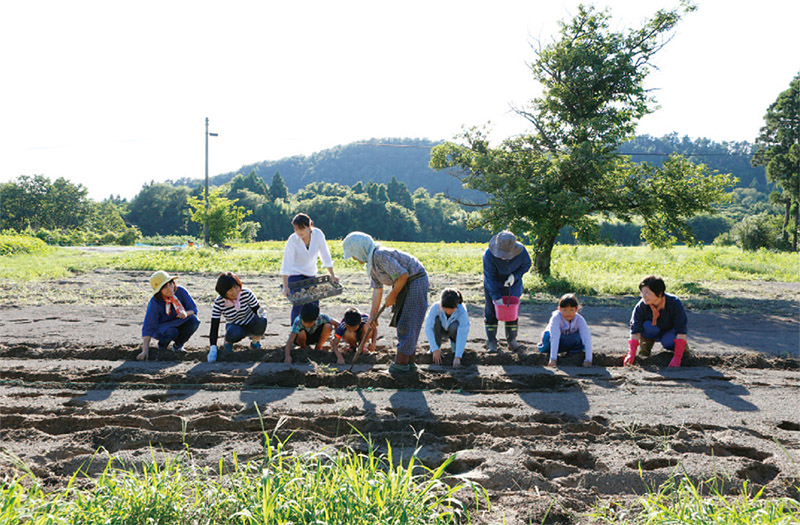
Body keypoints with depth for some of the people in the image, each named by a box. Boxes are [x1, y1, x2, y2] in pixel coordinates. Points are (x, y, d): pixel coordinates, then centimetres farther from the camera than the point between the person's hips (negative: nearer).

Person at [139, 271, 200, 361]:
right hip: (161, 327, -4)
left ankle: (178, 345, -1)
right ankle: (162, 343, 1)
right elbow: (148, 327, -27)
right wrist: (145, 351, -35)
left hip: (179, 324, 4)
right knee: (171, 332, -38)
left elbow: (194, 309, -11)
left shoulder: (181, 291, -18)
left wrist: (186, 313, -36)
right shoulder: (154, 303, -26)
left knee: (194, 320, -27)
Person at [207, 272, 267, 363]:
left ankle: (255, 341, 0)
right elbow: (214, 327, -24)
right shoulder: (218, 303, -23)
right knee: (233, 334, -38)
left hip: (251, 324, 1)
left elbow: (257, 309, -12)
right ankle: (228, 342, 1)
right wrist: (213, 348, -35)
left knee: (262, 321, -34)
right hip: (234, 326, -1)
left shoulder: (246, 293, -22)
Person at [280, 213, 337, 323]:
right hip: (295, 275, -4)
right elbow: (286, 265, -25)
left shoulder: (318, 234, -15)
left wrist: (333, 276, -5)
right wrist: (285, 287, -31)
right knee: (298, 305, -16)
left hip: (311, 274, 4)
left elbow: (325, 256, -6)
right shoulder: (292, 241, -23)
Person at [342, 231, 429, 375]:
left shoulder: (380, 255, -23)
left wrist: (392, 296, -14)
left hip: (416, 281, -10)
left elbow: (403, 275, -26)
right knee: (401, 324, 12)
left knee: (406, 324, -9)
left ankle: (400, 365, -5)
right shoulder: (371, 260, 9)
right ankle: (409, 363, 18)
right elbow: (377, 288, 12)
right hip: (405, 285, 10)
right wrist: (373, 314, 10)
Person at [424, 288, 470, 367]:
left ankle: (456, 346, -5)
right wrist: (435, 349, -39)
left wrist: (457, 357, -46)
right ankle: (435, 348, -12)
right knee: (436, 320, -31)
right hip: (441, 331, 1)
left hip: (453, 331, -1)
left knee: (455, 325, -35)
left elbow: (462, 334, -38)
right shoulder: (436, 307, -32)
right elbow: (428, 328, -33)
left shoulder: (462, 311, -34)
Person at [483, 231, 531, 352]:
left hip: (512, 285, 2)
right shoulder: (489, 255, -32)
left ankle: (512, 340, 19)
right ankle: (491, 342, 10)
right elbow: (490, 278, -26)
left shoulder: (521, 252, -25)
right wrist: (496, 297, -27)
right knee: (491, 311, -1)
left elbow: (526, 265, -4)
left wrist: (515, 275, -22)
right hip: (494, 285, -2)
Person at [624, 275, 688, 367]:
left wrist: (677, 357, -39)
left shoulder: (674, 303, -30)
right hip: (654, 332, 1)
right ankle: (644, 349, -6)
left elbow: (681, 331, -32)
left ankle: (682, 346, 0)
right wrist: (631, 354, -40)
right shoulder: (640, 307, -26)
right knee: (647, 326, -33)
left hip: (671, 332, -1)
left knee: (667, 341, -35)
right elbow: (635, 331, -27)